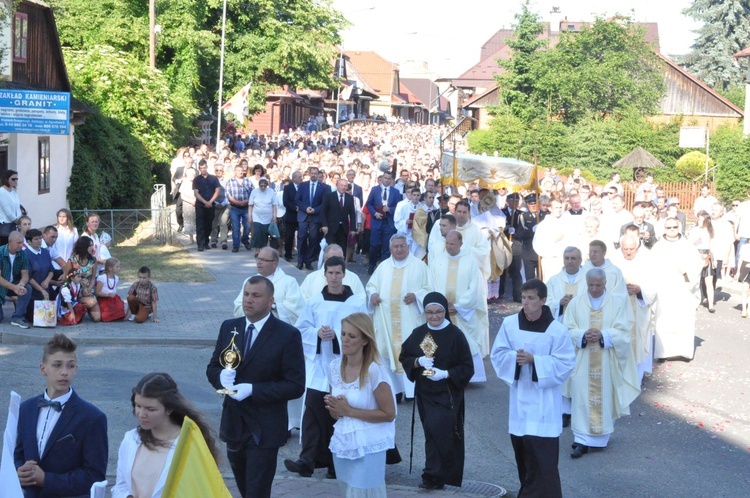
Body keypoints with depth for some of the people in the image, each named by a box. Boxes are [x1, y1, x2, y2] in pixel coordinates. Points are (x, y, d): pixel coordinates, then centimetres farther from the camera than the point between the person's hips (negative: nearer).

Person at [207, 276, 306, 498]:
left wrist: (253, 390, -23)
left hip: (264, 428, -5)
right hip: (233, 423, 6)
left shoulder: (287, 335, -13)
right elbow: (212, 368, 12)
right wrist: (221, 376, -13)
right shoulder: (229, 328, 4)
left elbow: (295, 386, -15)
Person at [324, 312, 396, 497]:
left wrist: (349, 410, -15)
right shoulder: (334, 367, 3)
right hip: (342, 444, 6)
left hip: (368, 447, -6)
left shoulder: (375, 370, -15)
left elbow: (389, 414, -13)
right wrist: (333, 407, -8)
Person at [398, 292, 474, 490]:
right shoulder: (418, 334, 3)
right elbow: (404, 358, 10)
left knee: (438, 431, -15)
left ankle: (432, 476, -6)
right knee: (433, 434, 8)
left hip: (448, 393, -4)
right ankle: (437, 476, 18)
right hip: (425, 393, 4)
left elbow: (467, 368, -7)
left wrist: (446, 374, -21)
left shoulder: (455, 335, -9)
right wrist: (418, 362, -10)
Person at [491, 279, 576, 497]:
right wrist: (514, 357, -17)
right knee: (522, 451, 14)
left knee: (542, 455, -9)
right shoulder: (509, 324, -1)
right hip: (519, 396, 4)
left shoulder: (557, 330, -11)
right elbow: (498, 354, 4)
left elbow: (566, 364, -11)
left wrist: (534, 360, -20)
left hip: (544, 401, -4)